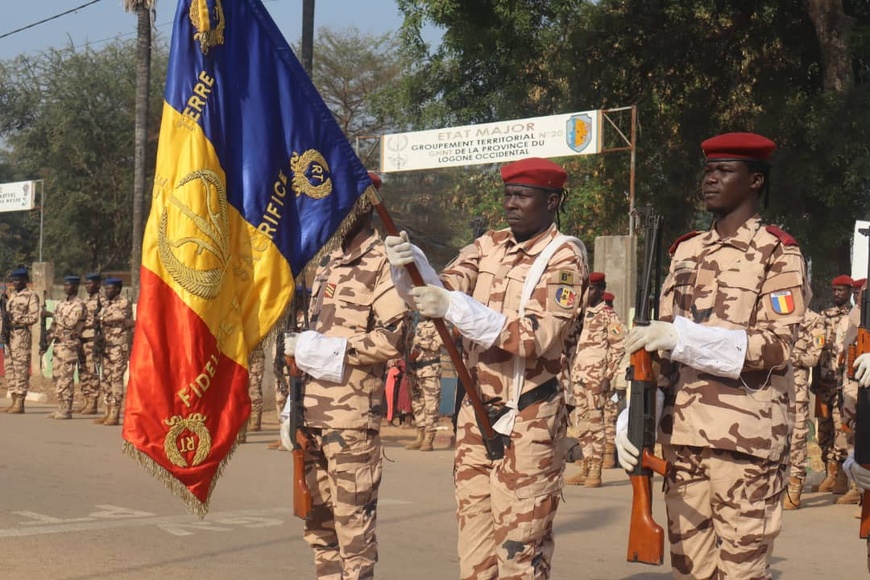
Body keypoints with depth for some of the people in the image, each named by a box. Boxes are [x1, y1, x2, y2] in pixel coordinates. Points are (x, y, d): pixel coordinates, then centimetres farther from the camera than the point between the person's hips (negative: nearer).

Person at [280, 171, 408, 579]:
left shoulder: (383, 263, -7)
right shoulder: (328, 265, 19)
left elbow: (394, 338, -18)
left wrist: (331, 347, -16)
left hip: (353, 415, -8)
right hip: (313, 416, 8)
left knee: (353, 519, -6)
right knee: (317, 519, 12)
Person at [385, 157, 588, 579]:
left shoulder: (564, 258, -7)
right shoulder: (487, 247, 11)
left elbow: (537, 338, -19)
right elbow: (440, 291, 2)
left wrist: (453, 306, -24)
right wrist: (408, 264, -20)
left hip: (528, 422, -6)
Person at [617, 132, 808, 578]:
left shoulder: (778, 254, 0)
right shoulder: (685, 252, 16)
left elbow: (777, 344, -11)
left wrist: (681, 336, -20)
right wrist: (633, 419, 3)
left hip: (744, 439, -5)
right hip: (681, 436, 5)